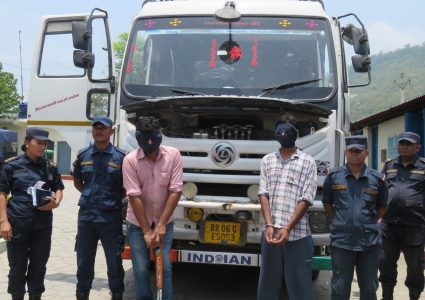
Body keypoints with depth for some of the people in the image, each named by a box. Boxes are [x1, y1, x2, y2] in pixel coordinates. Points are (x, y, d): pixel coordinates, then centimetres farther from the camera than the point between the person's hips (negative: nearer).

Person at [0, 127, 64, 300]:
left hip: (43, 224, 3)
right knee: (17, 266, 6)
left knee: (39, 265, 11)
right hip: (18, 223, -3)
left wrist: (56, 202, -8)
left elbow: (58, 188, 15)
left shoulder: (50, 166, 7)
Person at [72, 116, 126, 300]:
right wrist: (89, 195, 7)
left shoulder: (120, 156, -1)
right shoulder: (83, 155, 7)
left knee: (114, 262, 5)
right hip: (86, 214, 3)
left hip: (111, 216, -3)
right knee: (84, 262, 12)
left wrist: (115, 198, -1)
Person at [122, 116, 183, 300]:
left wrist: (161, 225, -15)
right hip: (138, 224, -1)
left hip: (164, 223, 1)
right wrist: (147, 231, -17)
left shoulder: (173, 155, -11)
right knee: (141, 270, 2)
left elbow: (175, 191, -12)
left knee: (165, 267, 1)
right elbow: (134, 196, -16)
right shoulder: (130, 160, -15)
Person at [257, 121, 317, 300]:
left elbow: (306, 200, -4)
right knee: (267, 285, 10)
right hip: (270, 233, 3)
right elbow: (263, 195, 4)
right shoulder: (267, 160, 11)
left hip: (297, 234, -3)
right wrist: (269, 226, -9)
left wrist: (287, 228, -14)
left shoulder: (307, 162, 2)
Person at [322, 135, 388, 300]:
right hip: (341, 241, -1)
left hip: (370, 242, 1)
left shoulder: (377, 178, 2)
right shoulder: (333, 176, 1)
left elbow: (382, 206, 15)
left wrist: (372, 223, 5)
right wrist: (338, 222, 5)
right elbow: (327, 203, 12)